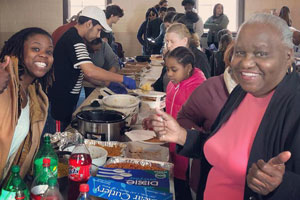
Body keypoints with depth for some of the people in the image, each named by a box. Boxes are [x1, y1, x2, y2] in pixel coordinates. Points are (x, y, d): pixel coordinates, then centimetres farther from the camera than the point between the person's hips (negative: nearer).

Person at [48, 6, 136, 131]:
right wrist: (122, 79, -25)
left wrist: (109, 84, 10)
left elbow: (83, 73, 17)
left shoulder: (72, 36, 13)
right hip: (60, 102, -10)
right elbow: (90, 71, -31)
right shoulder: (75, 40, -19)